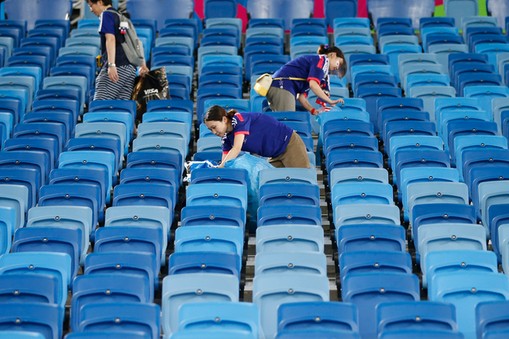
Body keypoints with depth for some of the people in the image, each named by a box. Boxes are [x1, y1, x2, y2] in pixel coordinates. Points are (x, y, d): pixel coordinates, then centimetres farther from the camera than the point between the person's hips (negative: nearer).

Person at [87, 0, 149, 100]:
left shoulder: (106, 15, 0)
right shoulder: (121, 17, 26)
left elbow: (111, 39, -14)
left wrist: (111, 65, -24)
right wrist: (142, 65, 27)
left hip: (118, 66, -8)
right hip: (131, 68, 9)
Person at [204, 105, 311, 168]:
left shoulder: (239, 119, -22)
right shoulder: (227, 137, 2)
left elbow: (236, 149, -33)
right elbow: (224, 162, 0)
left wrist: (219, 168, -38)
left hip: (289, 144, -9)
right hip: (276, 156, 9)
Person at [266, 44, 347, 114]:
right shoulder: (322, 59, 2)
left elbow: (301, 96, 20)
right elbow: (313, 84, -15)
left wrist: (313, 110, 10)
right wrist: (330, 101, -9)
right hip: (282, 86, -10)